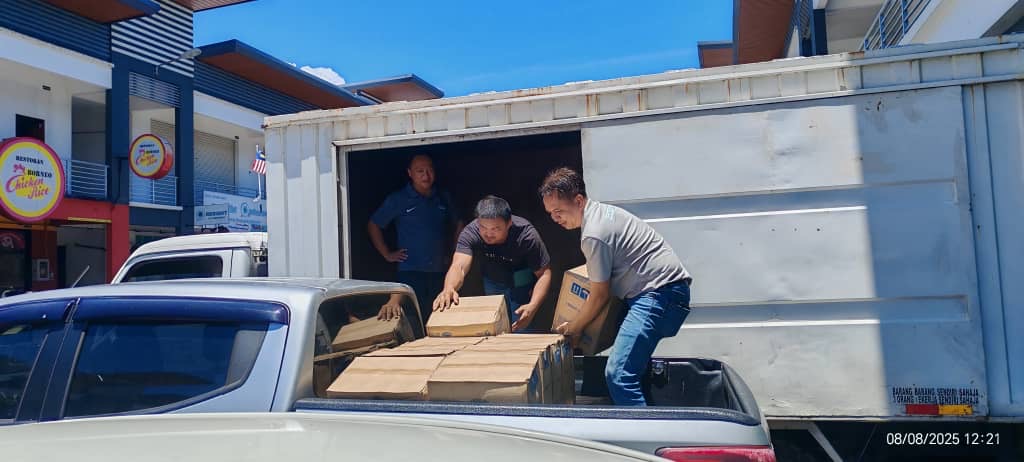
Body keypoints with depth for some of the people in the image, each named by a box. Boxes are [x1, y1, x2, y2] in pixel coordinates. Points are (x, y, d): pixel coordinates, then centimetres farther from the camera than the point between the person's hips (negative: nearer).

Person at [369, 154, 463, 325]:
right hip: (410, 271, -3)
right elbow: (373, 226, 7)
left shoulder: (444, 198, 11)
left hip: (440, 271, 3)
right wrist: (387, 254, 2)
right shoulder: (397, 200, 1)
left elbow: (458, 224, 24)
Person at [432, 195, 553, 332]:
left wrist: (533, 306, -43)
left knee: (521, 329, -9)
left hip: (523, 285, -2)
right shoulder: (471, 232, -29)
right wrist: (449, 289, -65)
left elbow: (544, 273, -28)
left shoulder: (526, 235, -31)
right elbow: (459, 266, -43)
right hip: (492, 282, 2)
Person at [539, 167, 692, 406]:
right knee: (631, 367, 15)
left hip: (659, 293, -11)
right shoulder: (603, 211, 15)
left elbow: (599, 295, -8)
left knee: (618, 375, -20)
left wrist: (573, 329, 6)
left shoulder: (593, 234, -16)